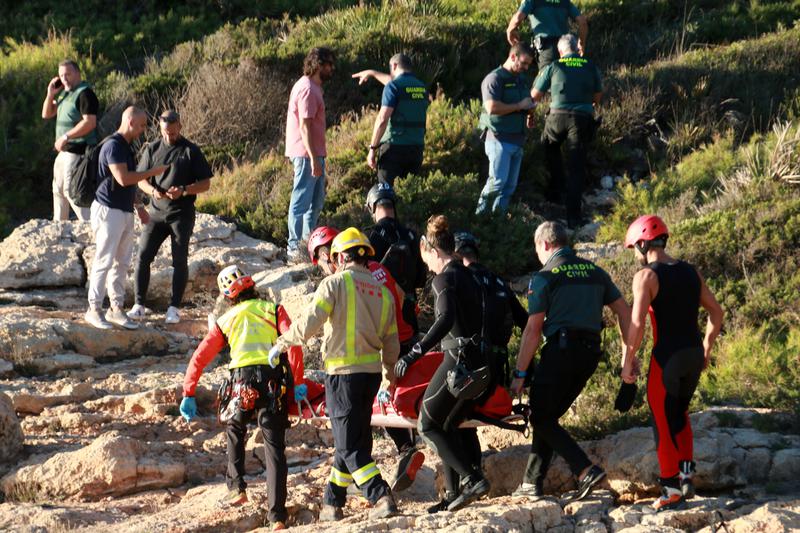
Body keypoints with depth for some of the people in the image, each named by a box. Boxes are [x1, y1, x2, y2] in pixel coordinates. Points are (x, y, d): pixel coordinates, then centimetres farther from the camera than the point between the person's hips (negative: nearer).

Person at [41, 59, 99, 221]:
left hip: (78, 151, -10)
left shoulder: (85, 93, -15)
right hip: (64, 150, 10)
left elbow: (89, 122, -24)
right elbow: (46, 114, 20)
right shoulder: (64, 93, 15)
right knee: (59, 189, 19)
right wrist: (51, 94, 4)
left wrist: (65, 137, -23)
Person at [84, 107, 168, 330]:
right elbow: (123, 178, -25)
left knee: (122, 263, 10)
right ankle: (94, 309, -3)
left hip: (125, 212, 10)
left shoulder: (126, 147, 15)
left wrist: (139, 206, 24)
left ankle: (116, 309, 15)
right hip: (109, 211, -10)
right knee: (104, 261, -7)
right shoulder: (113, 146, -16)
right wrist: (153, 172, -15)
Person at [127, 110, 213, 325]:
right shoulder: (152, 149, 7)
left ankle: (174, 308, 6)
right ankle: (139, 305, 1)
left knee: (179, 260, -2)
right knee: (143, 256, -5)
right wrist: (152, 191, -12)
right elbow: (141, 179, 10)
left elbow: (205, 184, -1)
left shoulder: (191, 151, -1)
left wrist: (183, 191, -18)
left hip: (181, 213, -2)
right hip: (157, 212, 2)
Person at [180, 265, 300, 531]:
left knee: (234, 430, 30)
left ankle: (237, 487, 18)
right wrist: (297, 382, 0)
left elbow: (199, 358, 13)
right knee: (274, 447, 1)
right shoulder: (273, 310, 13)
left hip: (243, 380, 1)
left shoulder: (226, 320, 17)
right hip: (274, 380, -1)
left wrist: (188, 394, 16)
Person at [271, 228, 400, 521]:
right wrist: (390, 371, 33)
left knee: (350, 445, -2)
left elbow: (308, 325, -15)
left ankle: (382, 498, -15)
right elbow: (392, 342, 15)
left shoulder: (336, 283, -8)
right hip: (372, 372, 6)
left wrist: (282, 343, 4)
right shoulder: (382, 291, 10)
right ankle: (332, 504, 25)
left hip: (343, 372, -6)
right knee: (351, 440, 17)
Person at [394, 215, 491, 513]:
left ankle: (472, 480, -12)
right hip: (480, 361, 9)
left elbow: (445, 320, -25)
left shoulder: (444, 279, -10)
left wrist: (415, 354, -29)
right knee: (450, 425, 18)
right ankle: (454, 493, 13)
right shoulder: (469, 277, 16)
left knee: (428, 425, -1)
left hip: (458, 359, -9)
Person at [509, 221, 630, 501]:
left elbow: (533, 329, -8)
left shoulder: (544, 277, -3)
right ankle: (532, 483, 14)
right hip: (590, 352, 7)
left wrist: (519, 374, -5)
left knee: (541, 417, 0)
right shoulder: (594, 271, 16)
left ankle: (586, 470, -15)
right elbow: (624, 311, 12)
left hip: (561, 350, -7)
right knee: (549, 415, 16)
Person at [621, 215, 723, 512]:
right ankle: (686, 473, 14)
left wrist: (628, 360, -10)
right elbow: (716, 312, 13)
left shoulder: (646, 276, -11)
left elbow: (637, 324, -19)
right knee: (680, 414, 24)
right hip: (694, 354, 6)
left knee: (663, 421, 4)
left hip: (667, 356, -6)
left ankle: (671, 489, 4)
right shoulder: (690, 272, 9)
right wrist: (706, 349, 22)